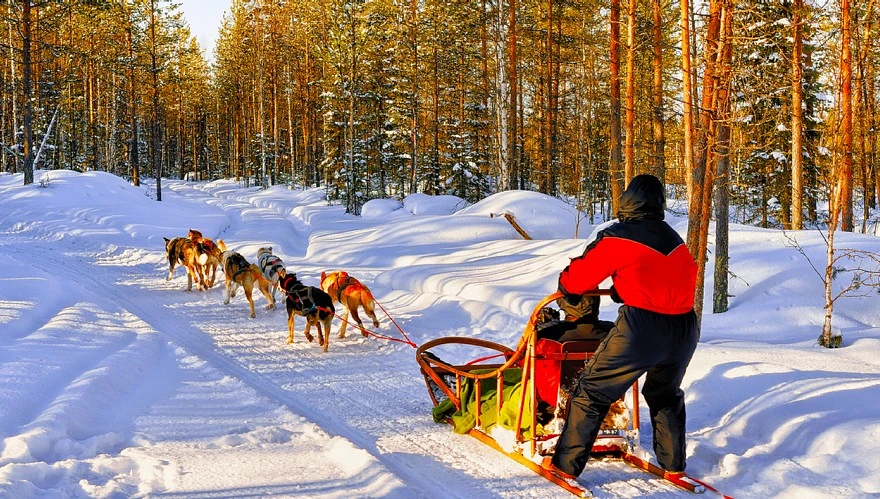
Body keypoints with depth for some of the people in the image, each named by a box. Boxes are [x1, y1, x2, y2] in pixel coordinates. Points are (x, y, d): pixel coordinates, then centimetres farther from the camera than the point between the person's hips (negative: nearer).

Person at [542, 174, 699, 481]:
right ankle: (673, 463, 35)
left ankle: (566, 464, 8)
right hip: (684, 328, 6)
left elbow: (580, 274, 1)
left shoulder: (617, 237, -4)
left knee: (593, 390, 7)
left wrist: (566, 288, 25)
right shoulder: (675, 240, 14)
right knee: (666, 393, 30)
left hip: (641, 328, -6)